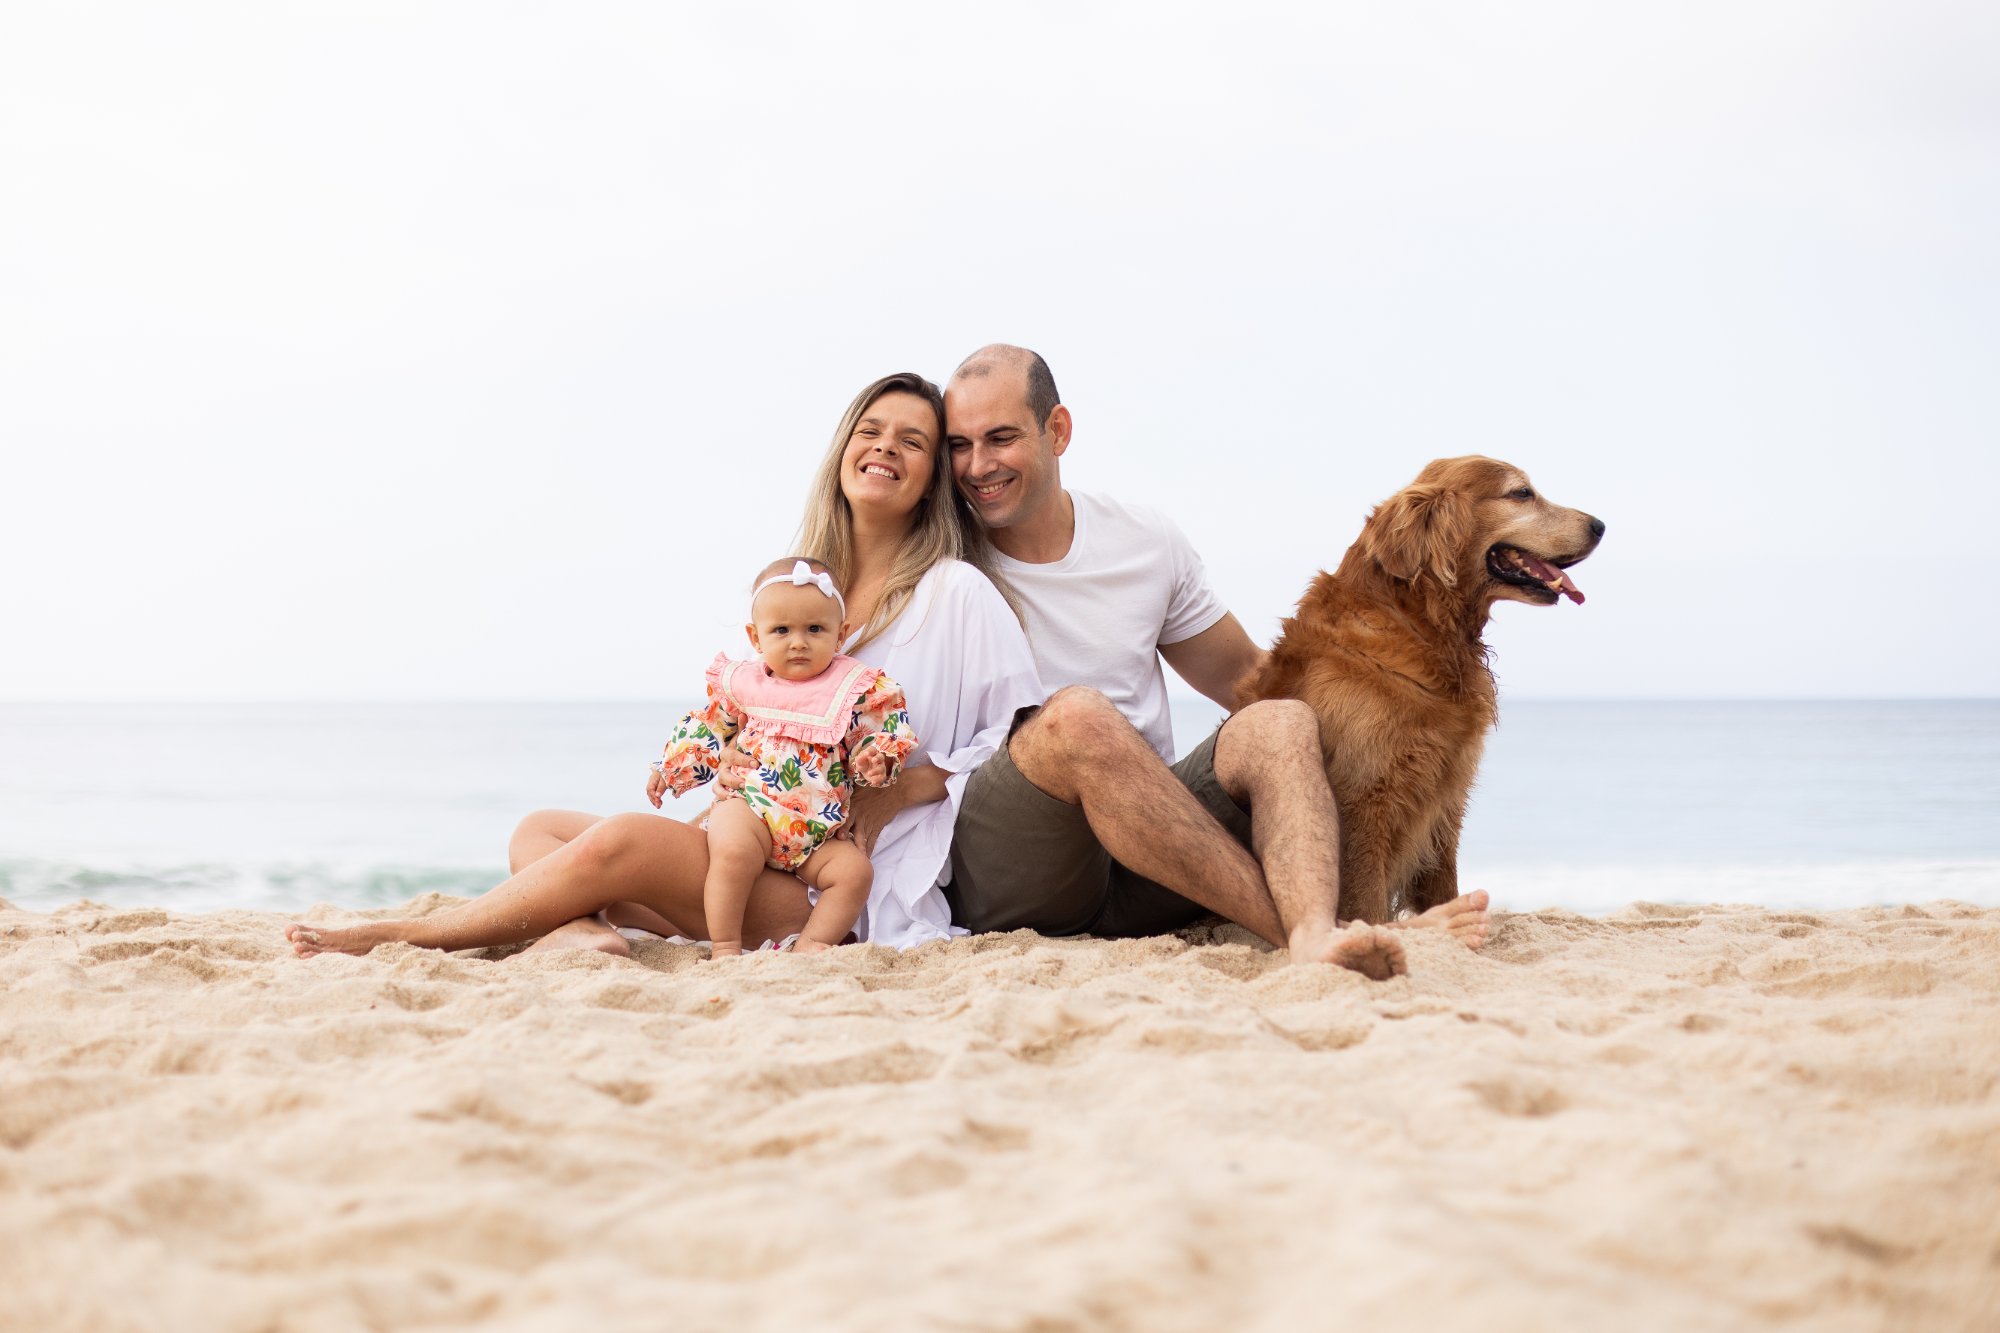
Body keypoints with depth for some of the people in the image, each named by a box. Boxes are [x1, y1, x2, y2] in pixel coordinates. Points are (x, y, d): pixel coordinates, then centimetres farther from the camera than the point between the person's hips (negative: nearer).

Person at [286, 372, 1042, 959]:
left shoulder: (956, 592, -3)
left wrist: (894, 792, -13)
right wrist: (728, 793, 2)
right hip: (758, 851, 8)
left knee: (619, 844, -25)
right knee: (538, 832, -2)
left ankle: (398, 937, -18)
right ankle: (582, 933, -36)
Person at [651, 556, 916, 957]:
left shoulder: (855, 689, 1)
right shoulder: (740, 682, 7)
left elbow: (883, 736, 5)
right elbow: (706, 729, 20)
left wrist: (875, 761, -16)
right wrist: (670, 768, 19)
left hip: (817, 832, 2)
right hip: (748, 806, -2)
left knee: (854, 870, -19)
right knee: (733, 849, -32)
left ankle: (811, 944, -14)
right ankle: (724, 946, -23)